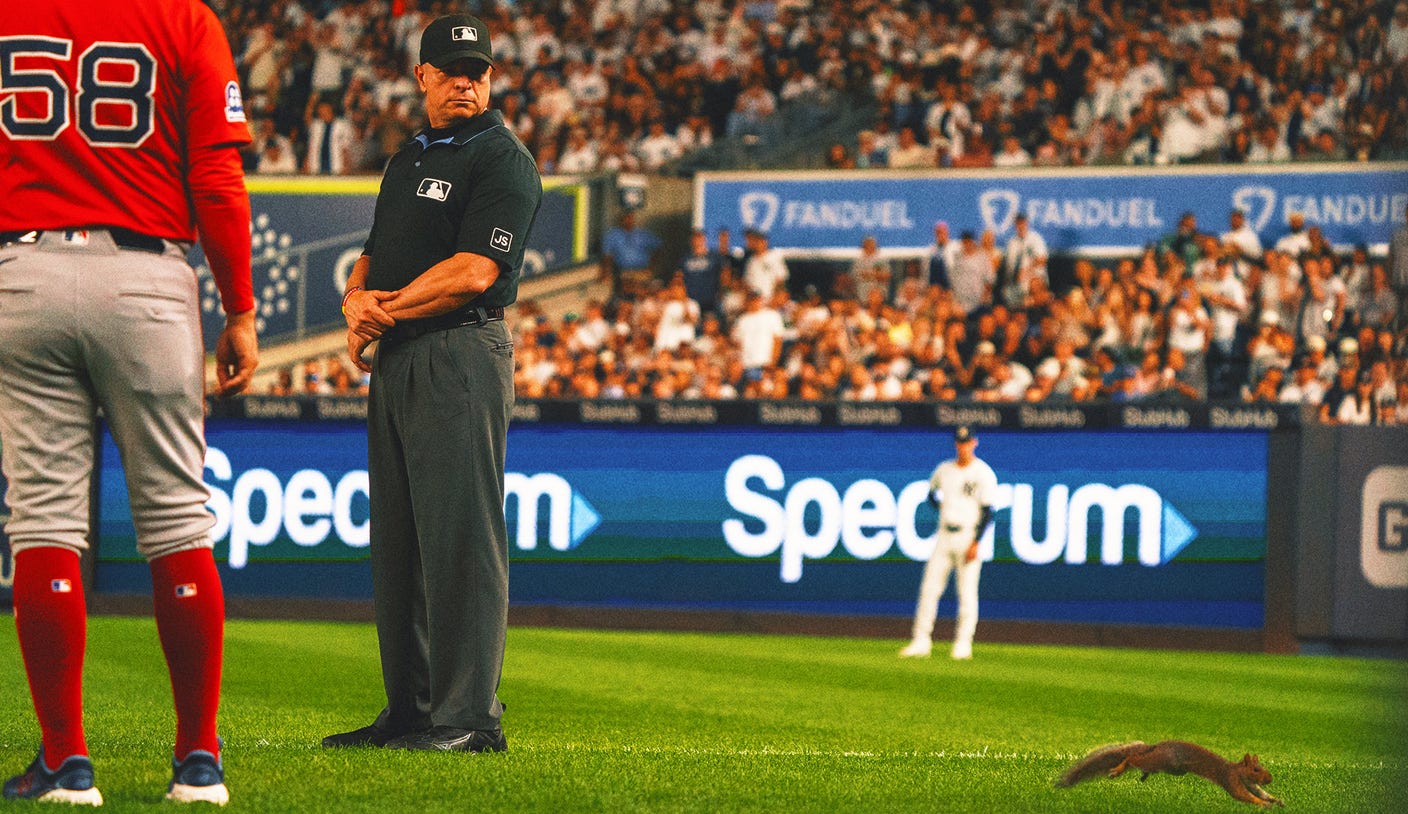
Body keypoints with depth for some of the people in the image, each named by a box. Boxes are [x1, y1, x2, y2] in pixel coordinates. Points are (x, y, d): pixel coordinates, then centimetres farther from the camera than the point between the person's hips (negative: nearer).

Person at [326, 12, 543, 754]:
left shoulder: (502, 158, -6)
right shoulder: (409, 158, 21)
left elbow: (474, 271, -16)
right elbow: (373, 255, 22)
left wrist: (385, 311, -9)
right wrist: (357, 299, -1)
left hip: (461, 353, -9)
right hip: (395, 361, 9)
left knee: (459, 535, -11)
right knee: (396, 539, 10)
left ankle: (468, 716, -12)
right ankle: (411, 708, 15)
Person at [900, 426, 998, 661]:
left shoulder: (983, 473, -6)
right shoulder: (944, 470, 10)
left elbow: (988, 511, -10)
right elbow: (931, 492, 30)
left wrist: (975, 543, -16)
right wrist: (941, 507, 9)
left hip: (968, 537, -5)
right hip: (944, 536, 5)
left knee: (967, 592, -3)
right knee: (929, 588, 0)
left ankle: (963, 643, 3)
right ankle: (921, 642, 2)